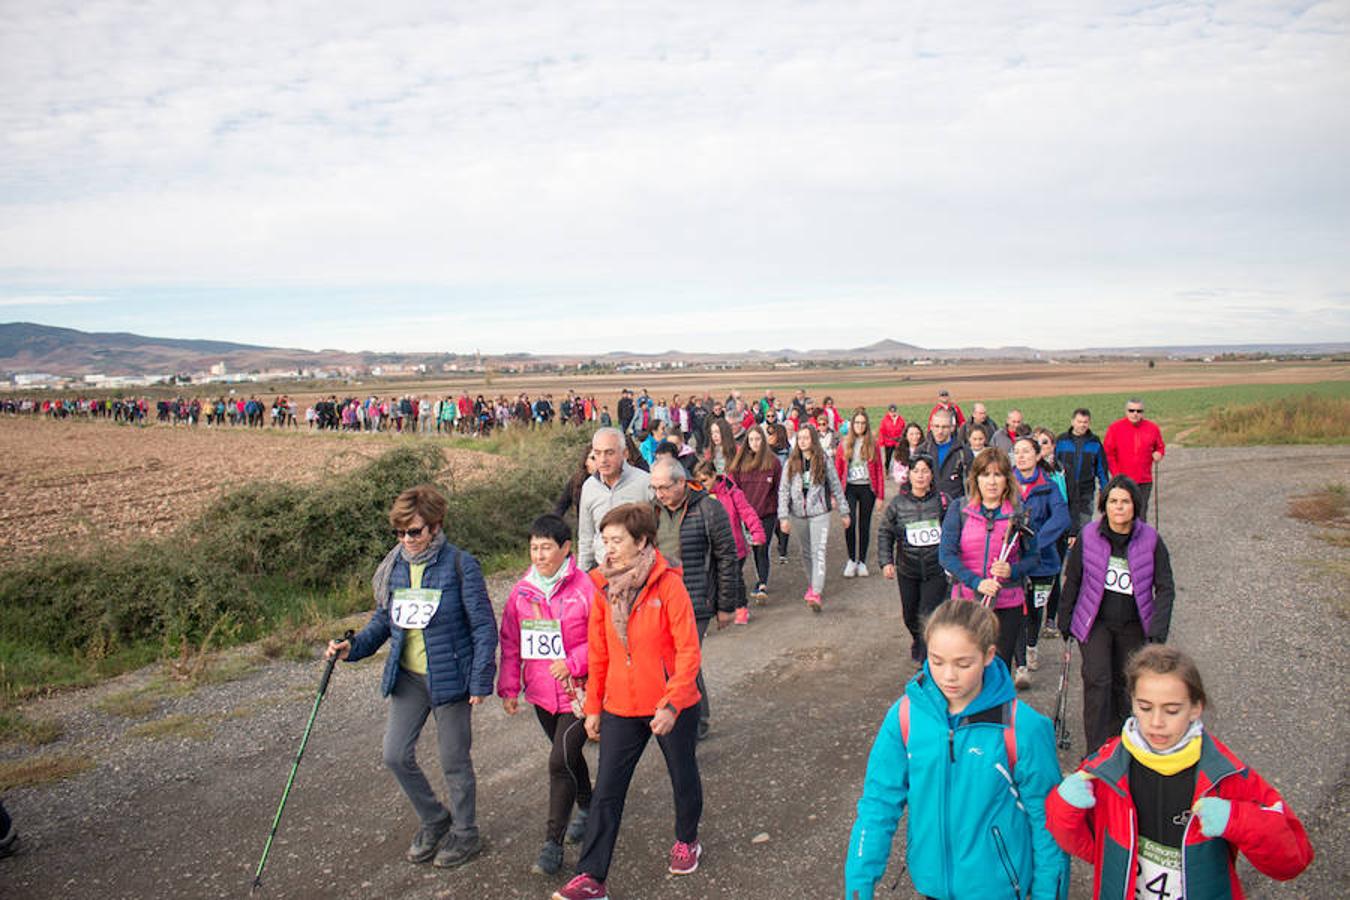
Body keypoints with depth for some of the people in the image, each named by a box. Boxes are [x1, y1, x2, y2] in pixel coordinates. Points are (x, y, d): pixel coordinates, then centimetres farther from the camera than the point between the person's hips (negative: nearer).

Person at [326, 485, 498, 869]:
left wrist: (480, 681, -14)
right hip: (407, 677, 5)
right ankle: (434, 819, 31)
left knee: (454, 761, 8)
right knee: (396, 755, 6)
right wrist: (353, 647, -2)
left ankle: (465, 834, 30)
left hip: (448, 677, -5)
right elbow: (384, 619, 14)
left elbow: (484, 626, -11)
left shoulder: (460, 566, -14)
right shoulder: (394, 566, 1)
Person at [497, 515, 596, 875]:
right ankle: (586, 807, 46)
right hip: (541, 693, 5)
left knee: (560, 762, -9)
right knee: (568, 755, 22)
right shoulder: (521, 592, 1)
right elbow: (511, 644, 8)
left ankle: (553, 842, 4)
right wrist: (509, 688, 5)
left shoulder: (585, 587, -14)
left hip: (578, 692, -5)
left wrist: (573, 662, -20)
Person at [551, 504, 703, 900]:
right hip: (621, 708, 4)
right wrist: (593, 706, 7)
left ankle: (687, 840, 44)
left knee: (683, 777, 19)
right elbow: (598, 654, 6)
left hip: (672, 706, -3)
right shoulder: (604, 588, -1)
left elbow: (688, 650, -16)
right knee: (606, 792, 4)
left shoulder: (668, 584, -16)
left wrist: (672, 704, -21)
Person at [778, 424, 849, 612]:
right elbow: (783, 490, 0)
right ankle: (812, 584, 32)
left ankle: (815, 594, -16)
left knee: (818, 552, -11)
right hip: (798, 513, 3)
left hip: (819, 513, -3)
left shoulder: (824, 461, -2)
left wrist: (844, 512, 6)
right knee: (806, 552, 14)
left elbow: (836, 487, 4)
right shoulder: (791, 462, 1)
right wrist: (783, 517, -7)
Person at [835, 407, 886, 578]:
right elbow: (837, 469, 4)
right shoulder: (844, 444, 3)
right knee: (850, 522, -14)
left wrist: (880, 495, -2)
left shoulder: (873, 444, 1)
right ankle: (851, 559, 5)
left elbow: (879, 470, 2)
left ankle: (862, 562, 21)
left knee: (864, 525, 7)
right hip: (850, 487, 0)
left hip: (867, 488, 0)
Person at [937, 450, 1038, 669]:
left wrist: (1012, 571, -14)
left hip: (1007, 604, 1)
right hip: (966, 600, 0)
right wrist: (976, 581, -17)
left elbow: (1031, 556, 7)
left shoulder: (1018, 513, 1)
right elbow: (946, 554, -6)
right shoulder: (959, 510, -1)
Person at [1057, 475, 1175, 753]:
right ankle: (1097, 749, -7)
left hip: (1133, 626, 1)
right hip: (1095, 622, -1)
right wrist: (1065, 620, 7)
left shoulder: (1151, 539, -7)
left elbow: (1165, 588, -4)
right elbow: (1072, 580, 3)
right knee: (1097, 679, -14)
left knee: (1123, 683, 11)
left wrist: (1157, 630, -13)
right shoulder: (1088, 536, -7)